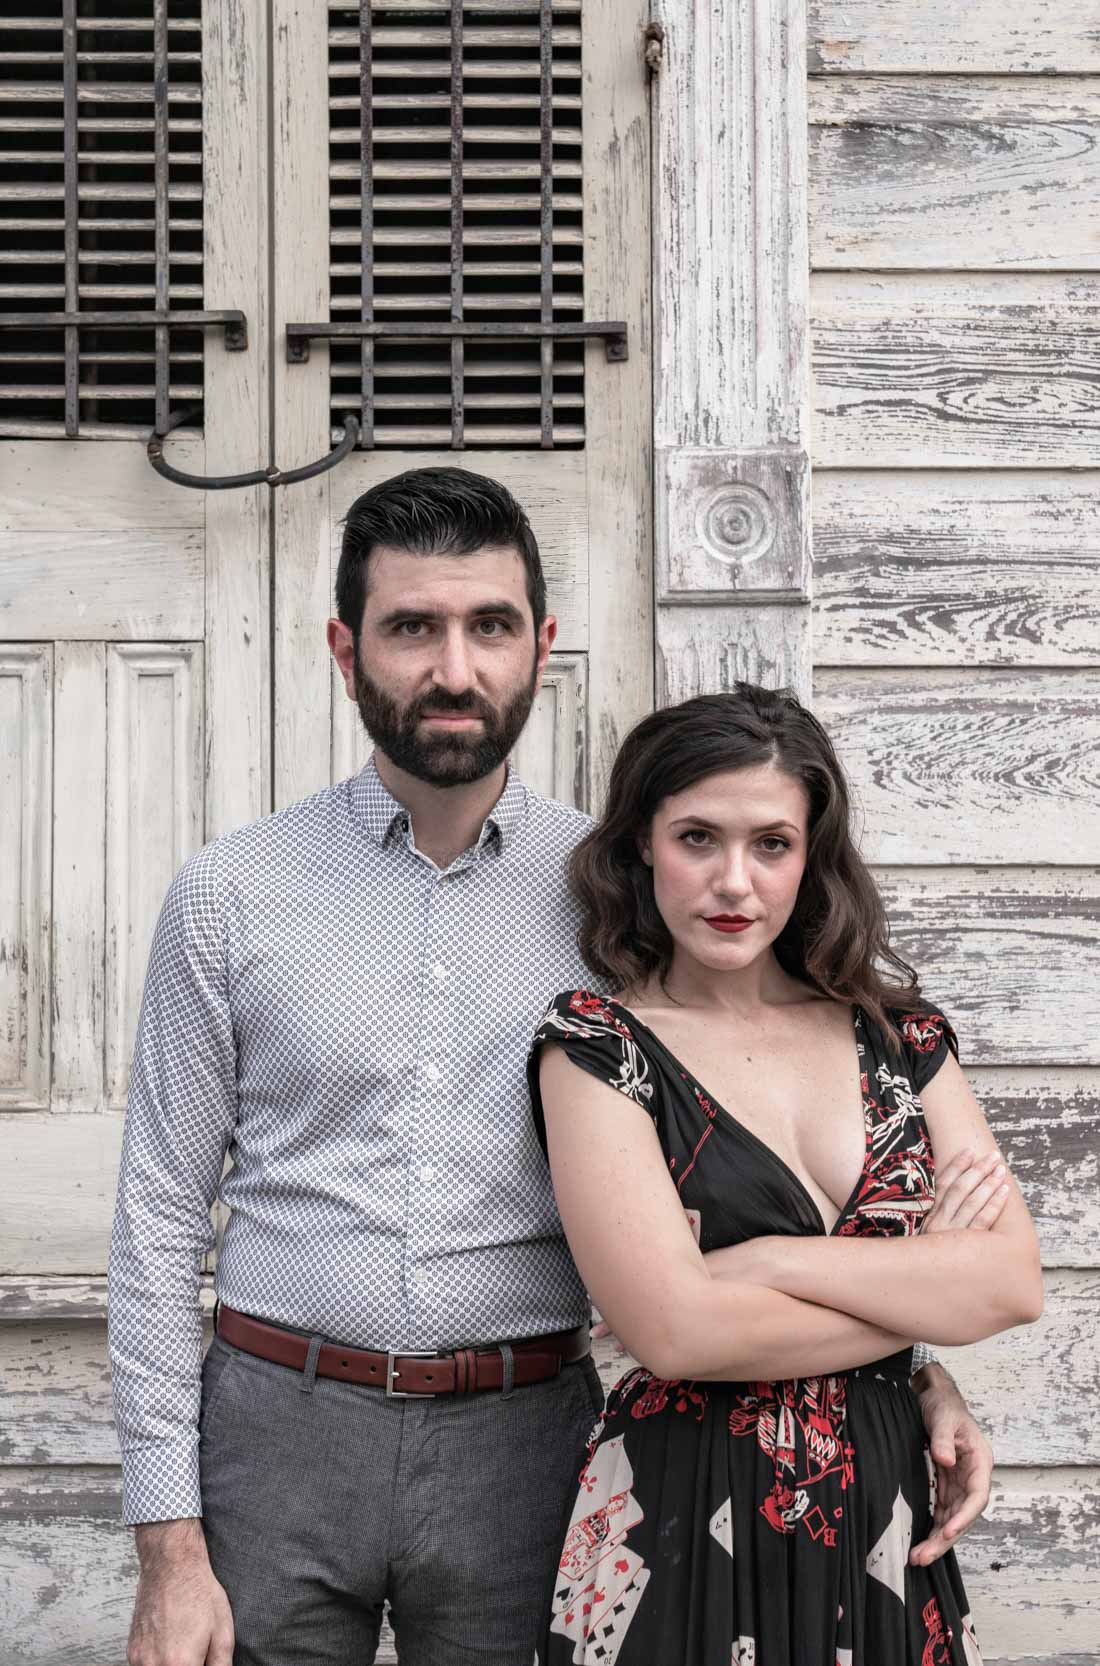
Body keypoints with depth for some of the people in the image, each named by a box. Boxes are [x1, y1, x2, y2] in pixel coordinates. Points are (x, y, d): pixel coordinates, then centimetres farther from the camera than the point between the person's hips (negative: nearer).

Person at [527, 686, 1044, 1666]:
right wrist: (930, 1288, -9)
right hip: (686, 1532, -4)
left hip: (889, 1513, 4)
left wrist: (772, 1261, -15)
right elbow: (678, 1330, -19)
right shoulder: (598, 1045, -8)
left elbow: (1017, 1281, -6)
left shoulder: (899, 1031, 4)